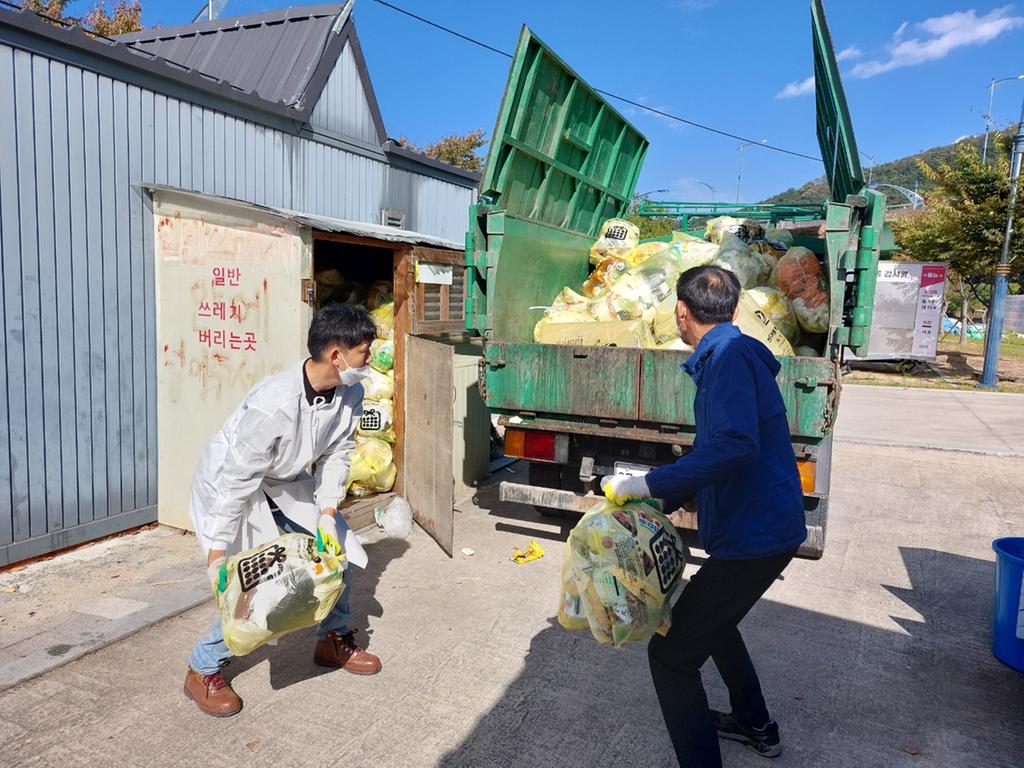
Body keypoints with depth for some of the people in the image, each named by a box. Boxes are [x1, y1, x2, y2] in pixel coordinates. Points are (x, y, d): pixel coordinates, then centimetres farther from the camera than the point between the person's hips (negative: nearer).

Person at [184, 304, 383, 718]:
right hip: (230, 485, -7)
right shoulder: (273, 405, -38)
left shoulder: (350, 392, -17)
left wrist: (327, 513, -16)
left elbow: (336, 454, -7)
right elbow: (236, 482, -32)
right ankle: (203, 671, 12)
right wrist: (217, 554, -25)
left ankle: (333, 640, 28)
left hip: (285, 482, 7)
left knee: (339, 550, 5)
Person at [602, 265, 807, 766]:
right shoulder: (732, 354, 12)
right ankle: (755, 725, 47)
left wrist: (648, 485, -31)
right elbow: (719, 447, 19)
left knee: (671, 653, -3)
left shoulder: (730, 356, -19)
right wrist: (657, 500, 15)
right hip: (767, 524, 11)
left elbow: (734, 444, -35)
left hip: (754, 534, -11)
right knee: (710, 617, 31)